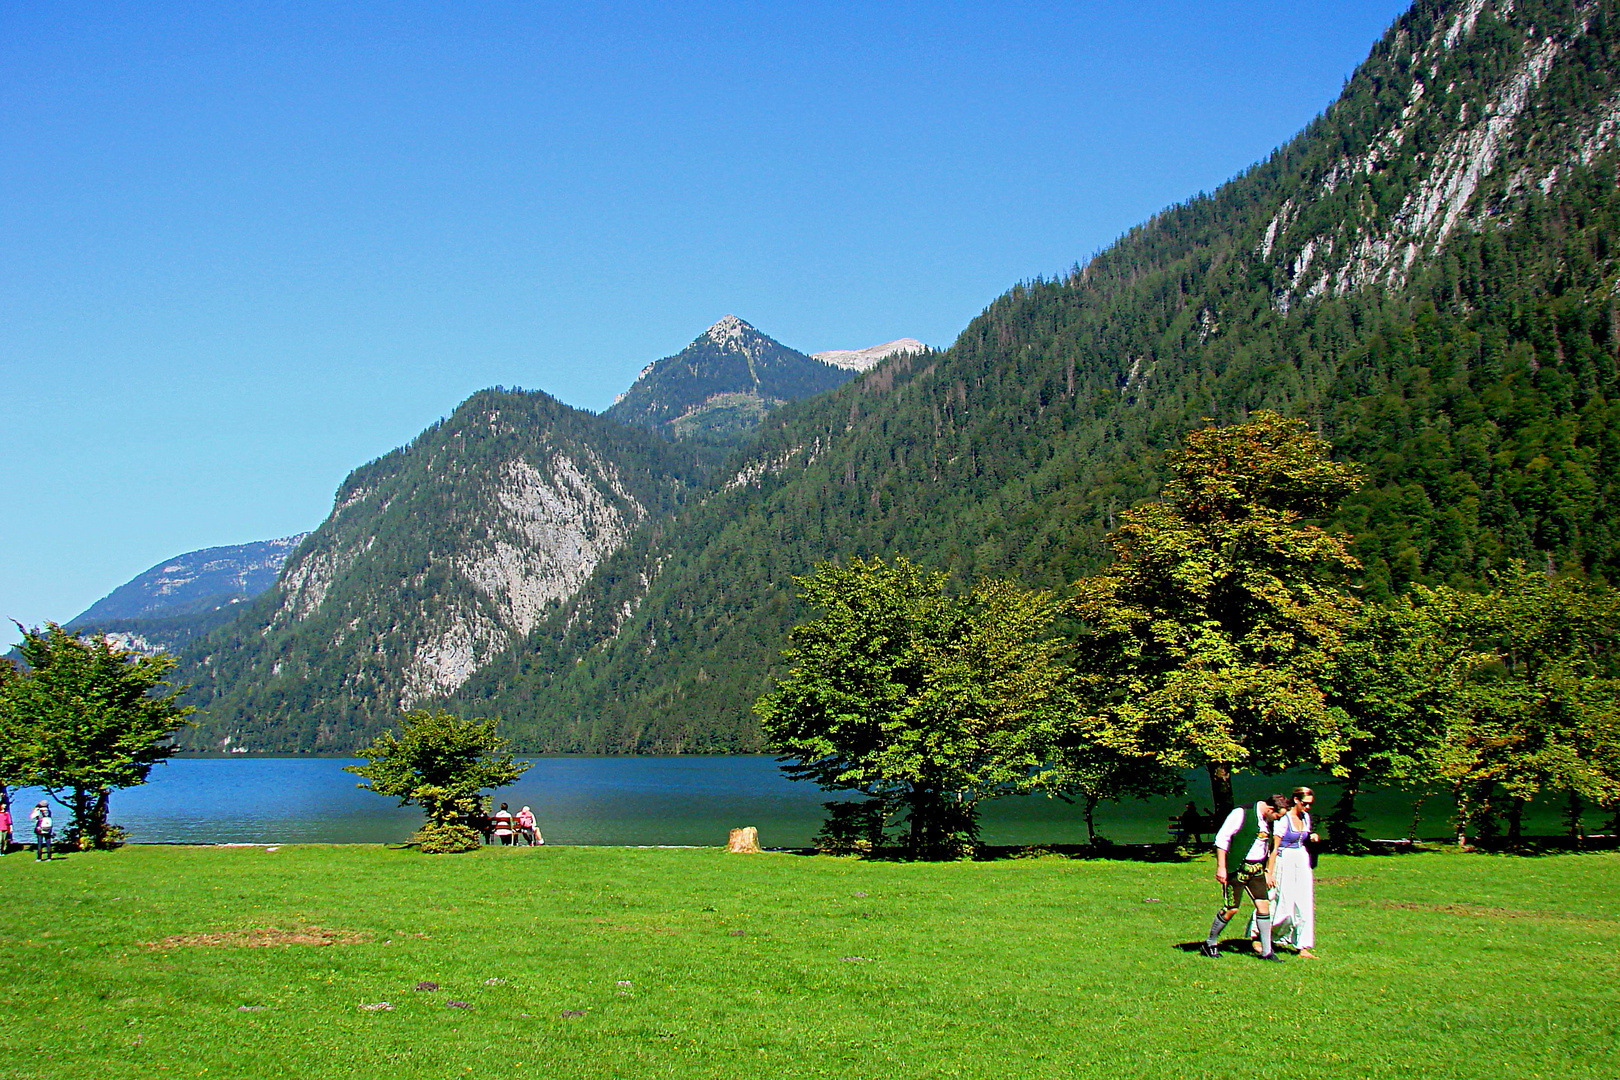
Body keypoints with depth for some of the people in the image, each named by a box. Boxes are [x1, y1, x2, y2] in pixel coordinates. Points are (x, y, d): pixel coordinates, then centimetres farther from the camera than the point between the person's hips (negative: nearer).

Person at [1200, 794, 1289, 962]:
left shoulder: (1270, 821, 8)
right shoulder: (1242, 814, -15)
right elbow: (1221, 838, -15)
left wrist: (1268, 872, 18)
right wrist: (1221, 867, -17)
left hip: (1257, 869, 7)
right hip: (1236, 868, -7)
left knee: (1264, 905, 1)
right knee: (1231, 909, -5)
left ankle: (1266, 951, 11)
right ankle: (1210, 943, 14)